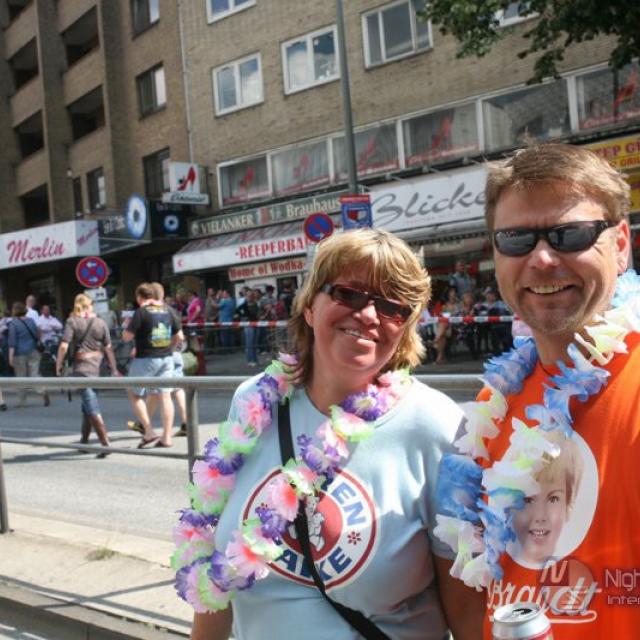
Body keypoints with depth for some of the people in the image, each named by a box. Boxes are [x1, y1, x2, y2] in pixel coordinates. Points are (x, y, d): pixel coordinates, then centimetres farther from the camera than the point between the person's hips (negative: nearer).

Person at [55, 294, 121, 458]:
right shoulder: (101, 323, 6)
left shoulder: (72, 322, -4)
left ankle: (105, 443, -15)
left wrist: (59, 365, -3)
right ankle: (84, 440, 27)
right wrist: (113, 368, 13)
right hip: (96, 366, 5)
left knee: (91, 407, -7)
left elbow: (64, 346, -12)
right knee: (88, 404, 19)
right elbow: (108, 348, 7)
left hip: (80, 367, -5)